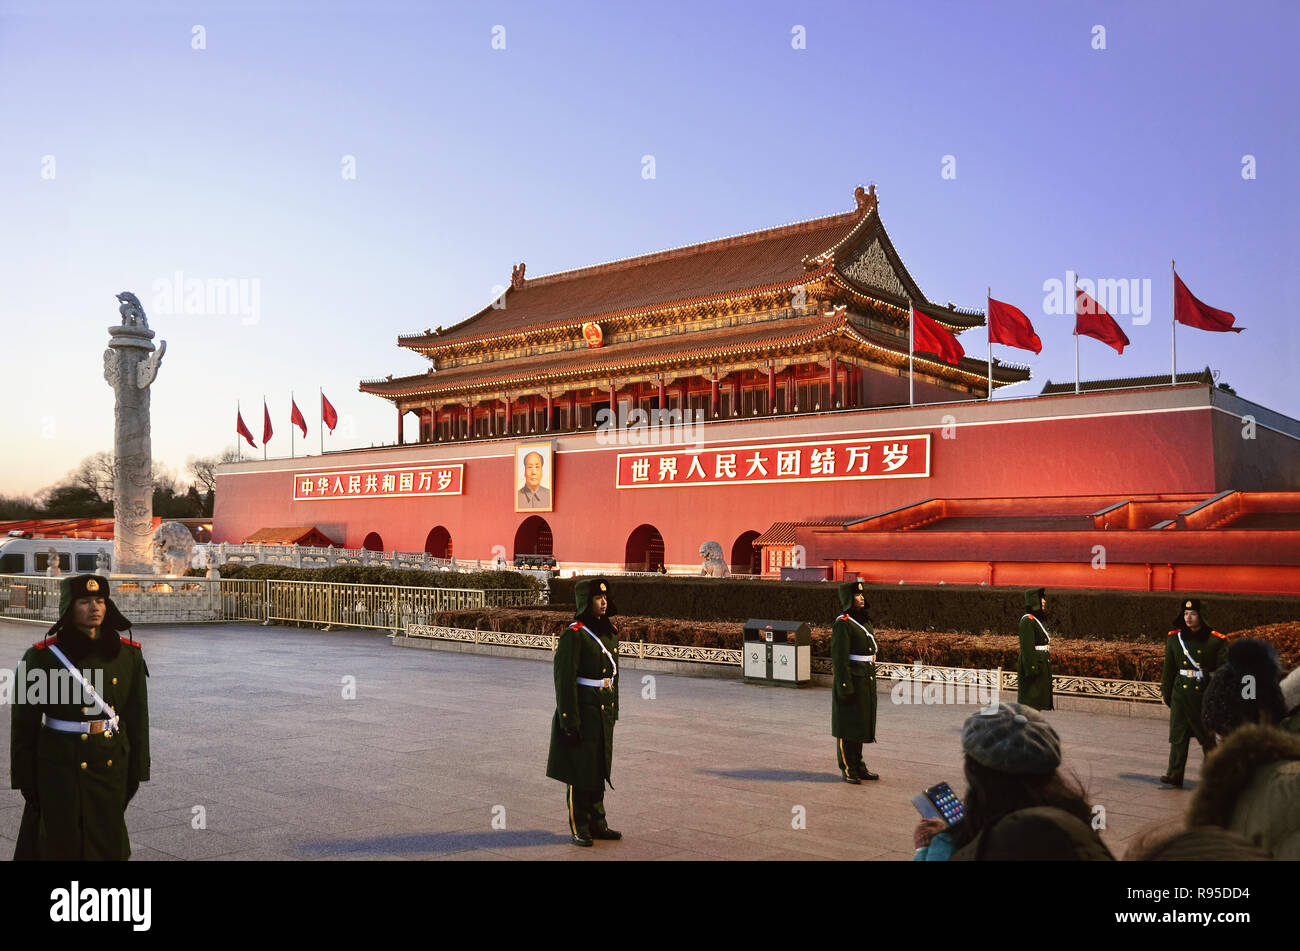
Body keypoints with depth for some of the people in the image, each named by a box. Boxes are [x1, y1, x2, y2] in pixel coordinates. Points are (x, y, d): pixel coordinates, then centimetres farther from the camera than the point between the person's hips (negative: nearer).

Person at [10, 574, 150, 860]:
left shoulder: (129, 653, 1)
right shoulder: (42, 655, -7)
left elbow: (137, 716, 5)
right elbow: (24, 722, -4)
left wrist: (137, 770, 4)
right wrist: (24, 778, -4)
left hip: (112, 764, 3)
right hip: (60, 768, -3)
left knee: (109, 844, 11)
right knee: (62, 845, 6)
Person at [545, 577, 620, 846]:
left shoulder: (611, 632, 9)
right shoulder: (574, 635, -15)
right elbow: (564, 680, -17)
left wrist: (613, 711, 16)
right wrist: (570, 721, -18)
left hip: (604, 713, 7)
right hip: (582, 712, -7)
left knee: (599, 769, 15)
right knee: (579, 771, 3)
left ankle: (597, 823, 27)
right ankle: (579, 829, 15)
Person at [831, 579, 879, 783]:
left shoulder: (864, 621, 14)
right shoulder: (843, 624, -14)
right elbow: (839, 658, -17)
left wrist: (871, 681, 19)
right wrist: (845, 688, -20)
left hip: (866, 682, 9)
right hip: (851, 681, -9)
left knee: (862, 723, 14)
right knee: (848, 725, -1)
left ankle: (858, 765, 24)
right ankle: (847, 769, 6)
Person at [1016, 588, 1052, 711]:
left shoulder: (1036, 619, 16)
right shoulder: (1028, 620, -15)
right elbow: (1027, 647, -20)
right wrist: (1032, 668, -24)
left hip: (1040, 664, 10)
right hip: (1032, 664, -10)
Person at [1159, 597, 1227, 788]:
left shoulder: (1215, 640, -4)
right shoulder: (1174, 638, 5)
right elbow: (1168, 668, 11)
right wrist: (1166, 693, 12)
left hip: (1205, 694, -2)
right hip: (1181, 692, 2)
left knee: (1208, 736, 8)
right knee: (1178, 735, 0)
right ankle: (1174, 776, 1)